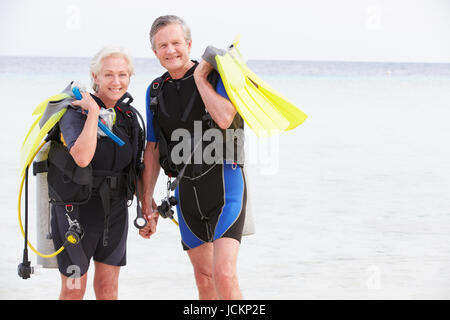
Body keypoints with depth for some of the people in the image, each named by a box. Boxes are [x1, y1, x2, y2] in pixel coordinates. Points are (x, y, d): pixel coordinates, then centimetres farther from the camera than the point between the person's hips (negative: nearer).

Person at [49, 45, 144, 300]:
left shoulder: (129, 114, 4)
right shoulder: (76, 113, -15)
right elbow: (82, 157, -35)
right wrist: (94, 112, -28)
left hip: (115, 210, 5)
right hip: (76, 210, -5)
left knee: (108, 288, 8)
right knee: (74, 289, 2)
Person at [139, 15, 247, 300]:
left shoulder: (217, 76, -6)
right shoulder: (156, 91, 9)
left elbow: (224, 118, -26)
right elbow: (153, 149, 15)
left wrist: (200, 77, -15)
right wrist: (147, 199, 12)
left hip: (224, 183, -6)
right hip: (186, 189, 6)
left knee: (224, 274, -19)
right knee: (203, 277, 12)